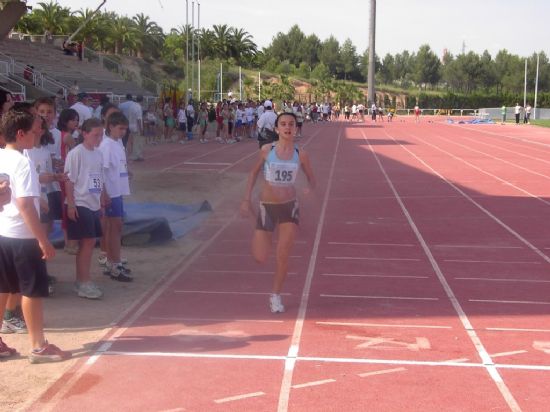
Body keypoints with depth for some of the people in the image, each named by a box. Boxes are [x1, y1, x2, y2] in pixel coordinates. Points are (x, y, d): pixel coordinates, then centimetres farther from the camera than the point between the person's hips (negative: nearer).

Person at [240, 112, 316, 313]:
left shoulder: (301, 154, -5)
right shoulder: (267, 150, -7)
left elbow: (311, 179, 5)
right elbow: (254, 172, 7)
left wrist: (310, 188, -19)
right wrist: (246, 199, 4)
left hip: (290, 206, 0)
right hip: (267, 206, 0)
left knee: (283, 256, -7)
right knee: (260, 258, -2)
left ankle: (276, 296, 15)